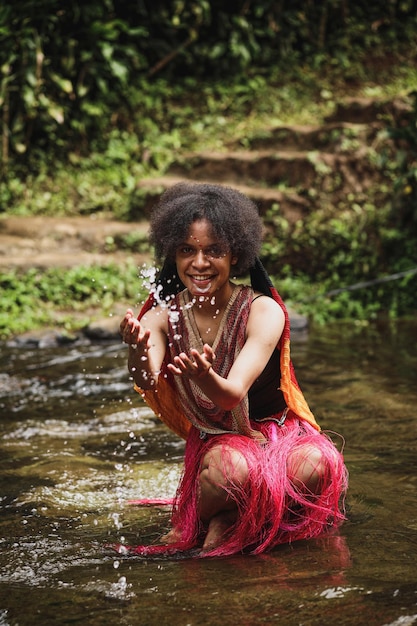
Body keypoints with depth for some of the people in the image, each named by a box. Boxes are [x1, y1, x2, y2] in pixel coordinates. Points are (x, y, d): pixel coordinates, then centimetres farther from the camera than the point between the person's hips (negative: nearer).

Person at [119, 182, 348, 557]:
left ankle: (226, 521, -12)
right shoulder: (163, 316, -6)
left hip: (277, 435, 0)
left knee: (314, 465, -35)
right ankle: (190, 523, -6)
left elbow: (232, 395, -27)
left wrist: (205, 377, -51)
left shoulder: (263, 312, -14)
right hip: (214, 443, 0)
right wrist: (138, 351, -50)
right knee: (231, 468, -36)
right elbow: (148, 383, -26)